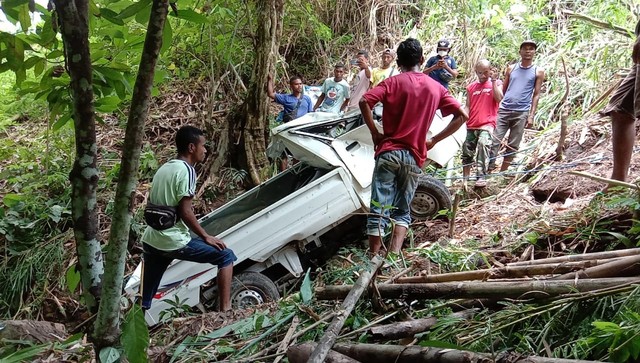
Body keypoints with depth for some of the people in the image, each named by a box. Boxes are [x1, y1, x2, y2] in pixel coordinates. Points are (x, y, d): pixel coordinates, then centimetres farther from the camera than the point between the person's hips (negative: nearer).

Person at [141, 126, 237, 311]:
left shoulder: (163, 168, 15)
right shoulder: (186, 170, -12)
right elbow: (185, 211, -16)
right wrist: (206, 237, -7)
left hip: (150, 241, 9)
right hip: (174, 242, -9)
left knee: (145, 300, 17)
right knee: (226, 256, 1)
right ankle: (225, 310, -5)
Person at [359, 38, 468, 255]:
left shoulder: (394, 82, 1)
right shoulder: (436, 88, 10)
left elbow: (364, 102, -14)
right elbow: (462, 116, 7)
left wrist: (375, 133, -2)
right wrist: (434, 140, 8)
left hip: (389, 152, -2)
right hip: (415, 158, 3)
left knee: (379, 211, 0)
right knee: (402, 211, 12)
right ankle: (394, 256, -5)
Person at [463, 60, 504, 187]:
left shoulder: (496, 83, 8)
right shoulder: (471, 87, 14)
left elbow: (499, 98, -9)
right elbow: (468, 106, 12)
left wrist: (494, 80, -8)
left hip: (487, 124, -4)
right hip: (471, 125, 4)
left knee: (483, 144, -30)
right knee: (466, 153, 7)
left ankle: (481, 177, -33)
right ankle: (465, 179, 20)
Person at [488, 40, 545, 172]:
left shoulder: (538, 72, 7)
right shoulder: (511, 68, 12)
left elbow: (536, 95, 5)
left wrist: (531, 115, -3)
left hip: (521, 113, -1)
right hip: (504, 110, 1)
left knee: (513, 146, 2)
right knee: (494, 141, -7)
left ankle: (502, 172, 10)